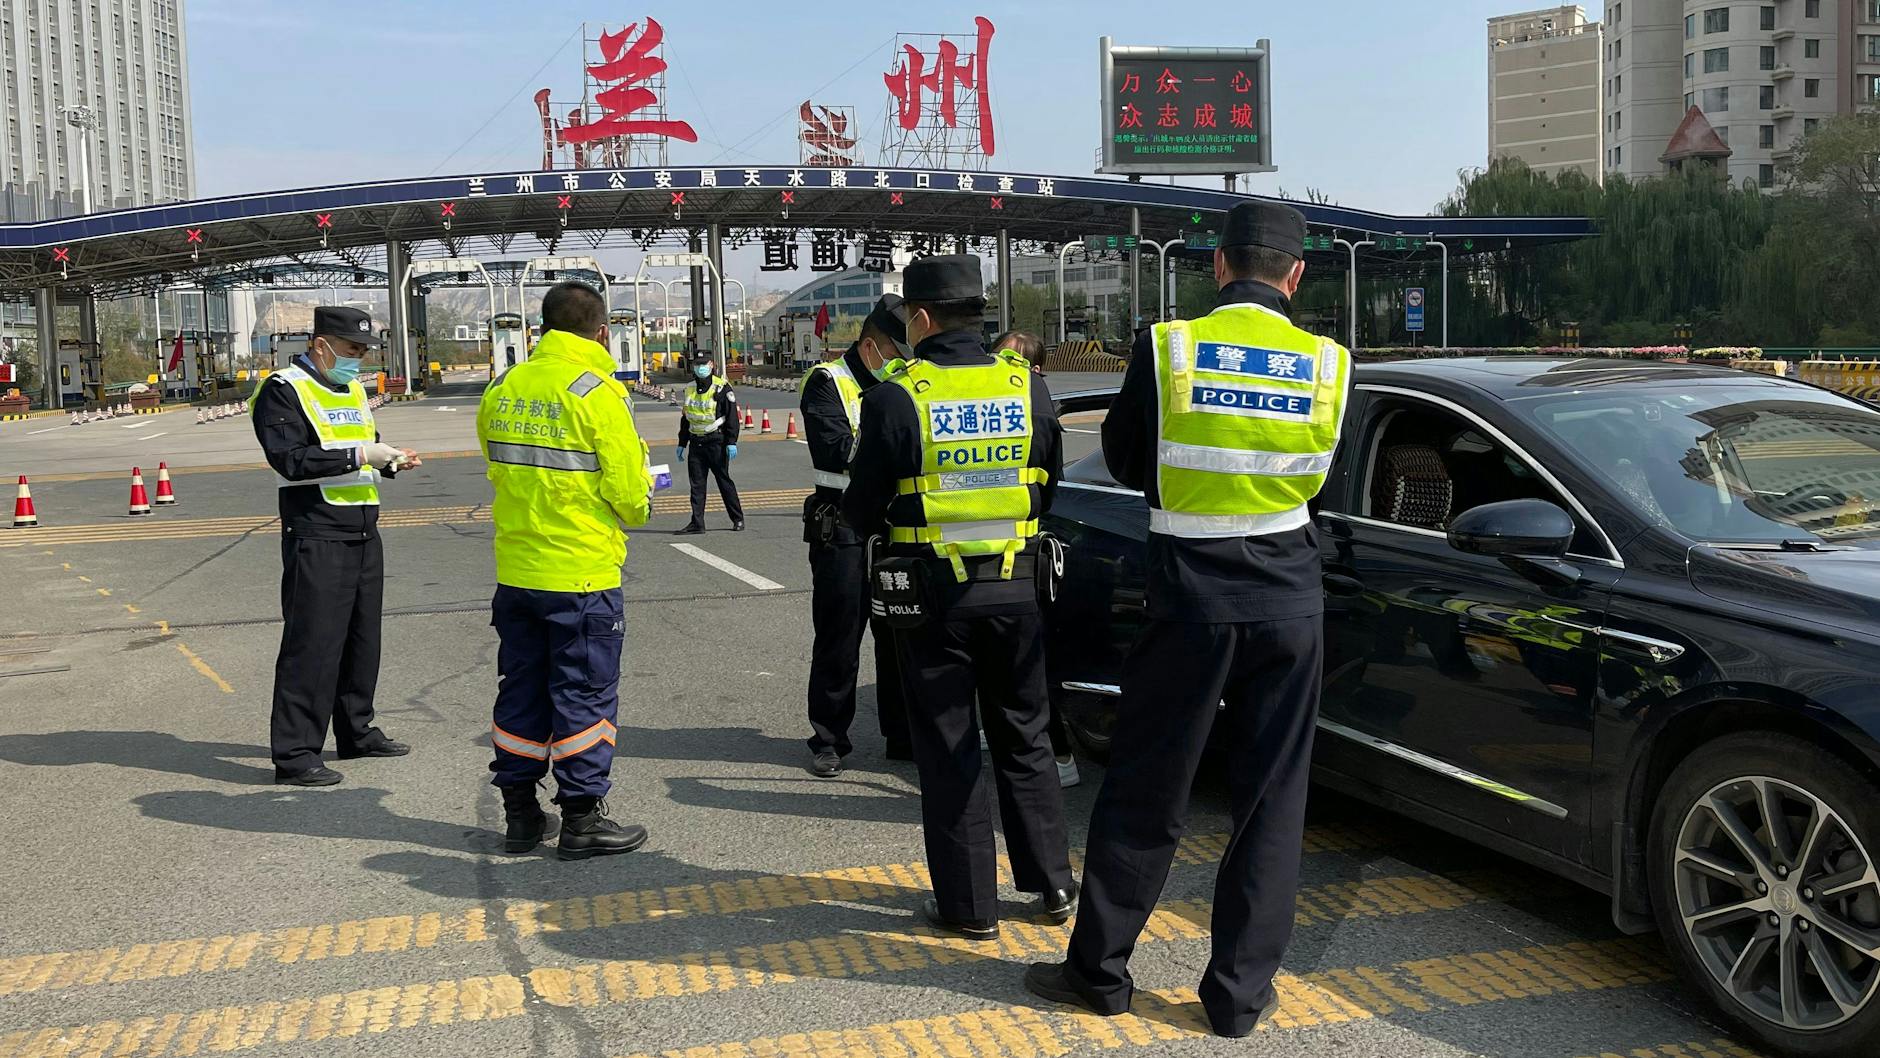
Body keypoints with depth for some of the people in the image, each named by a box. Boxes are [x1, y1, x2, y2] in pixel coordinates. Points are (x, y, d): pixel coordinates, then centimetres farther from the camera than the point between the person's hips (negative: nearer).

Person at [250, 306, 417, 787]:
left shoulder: (353, 390, 19)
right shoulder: (283, 391, -8)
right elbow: (290, 459, -19)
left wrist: (390, 460, 8)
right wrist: (359, 456, -21)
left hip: (364, 535, 8)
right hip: (316, 538, -8)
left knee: (362, 638, 13)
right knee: (311, 644, -7)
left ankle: (356, 732, 26)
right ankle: (294, 754, -2)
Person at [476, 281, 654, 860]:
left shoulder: (501, 391, 5)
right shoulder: (598, 392, -13)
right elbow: (631, 496, -13)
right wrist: (637, 503, 9)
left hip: (515, 570, 6)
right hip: (583, 574, -6)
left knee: (521, 690, 14)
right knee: (585, 695, 4)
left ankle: (519, 812, 23)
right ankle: (581, 818, 10)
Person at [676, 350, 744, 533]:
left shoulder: (722, 388, -7)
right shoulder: (690, 389, 13)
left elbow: (732, 417, -9)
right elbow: (685, 418, 21)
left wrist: (731, 442, -15)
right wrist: (682, 443, 19)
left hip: (716, 442, -6)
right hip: (696, 442, 6)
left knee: (724, 480, 0)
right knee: (696, 483, 3)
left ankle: (738, 519, 11)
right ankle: (697, 523, 6)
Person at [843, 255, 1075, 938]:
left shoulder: (896, 399, -13)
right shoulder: (1029, 389, -1)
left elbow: (862, 513, -8)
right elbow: (1048, 491, 10)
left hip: (933, 593, -3)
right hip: (1016, 588, 4)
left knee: (948, 750, 8)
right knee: (1024, 737, 18)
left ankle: (969, 904, 14)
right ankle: (1052, 883, 24)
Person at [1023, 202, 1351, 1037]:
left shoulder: (1166, 348, -9)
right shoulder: (1327, 363, -3)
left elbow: (1125, 461, 1)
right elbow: (1317, 472, 8)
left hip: (1190, 596, -1)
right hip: (1289, 600, 2)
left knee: (1143, 794, 10)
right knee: (1271, 801, 11)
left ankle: (1098, 969, 21)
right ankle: (1240, 992, 17)